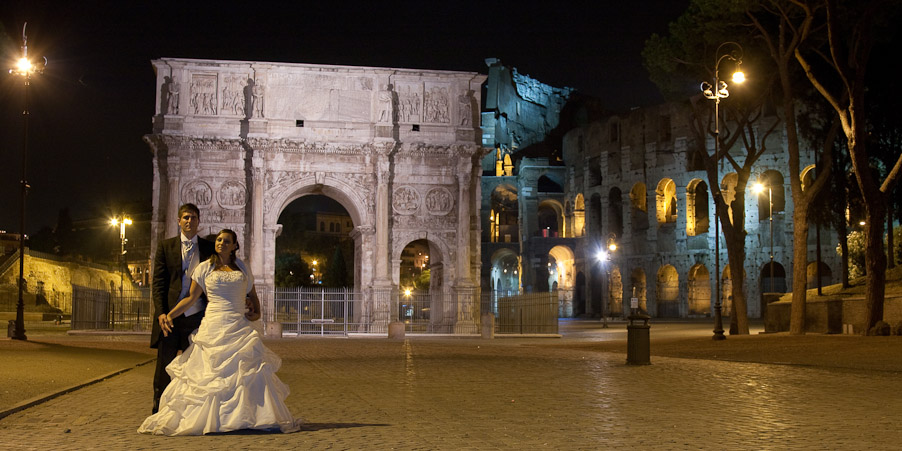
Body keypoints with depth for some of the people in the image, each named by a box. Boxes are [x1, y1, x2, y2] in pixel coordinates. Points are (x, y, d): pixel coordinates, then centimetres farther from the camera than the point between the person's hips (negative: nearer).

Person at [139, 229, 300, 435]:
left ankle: (260, 417, -6)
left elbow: (253, 295, 25)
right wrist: (169, 315, -3)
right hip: (214, 327, -1)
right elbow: (191, 298, 7)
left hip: (240, 327, 2)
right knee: (210, 375, -3)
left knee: (253, 370, -10)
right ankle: (206, 418, 6)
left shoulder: (242, 268, 14)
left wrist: (256, 312, 6)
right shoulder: (205, 268, 8)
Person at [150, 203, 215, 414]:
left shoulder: (209, 248, 9)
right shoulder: (166, 246, 7)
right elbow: (158, 282, 2)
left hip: (197, 316, 1)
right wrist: (160, 312, -8)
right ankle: (158, 409, 14)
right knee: (164, 364, 3)